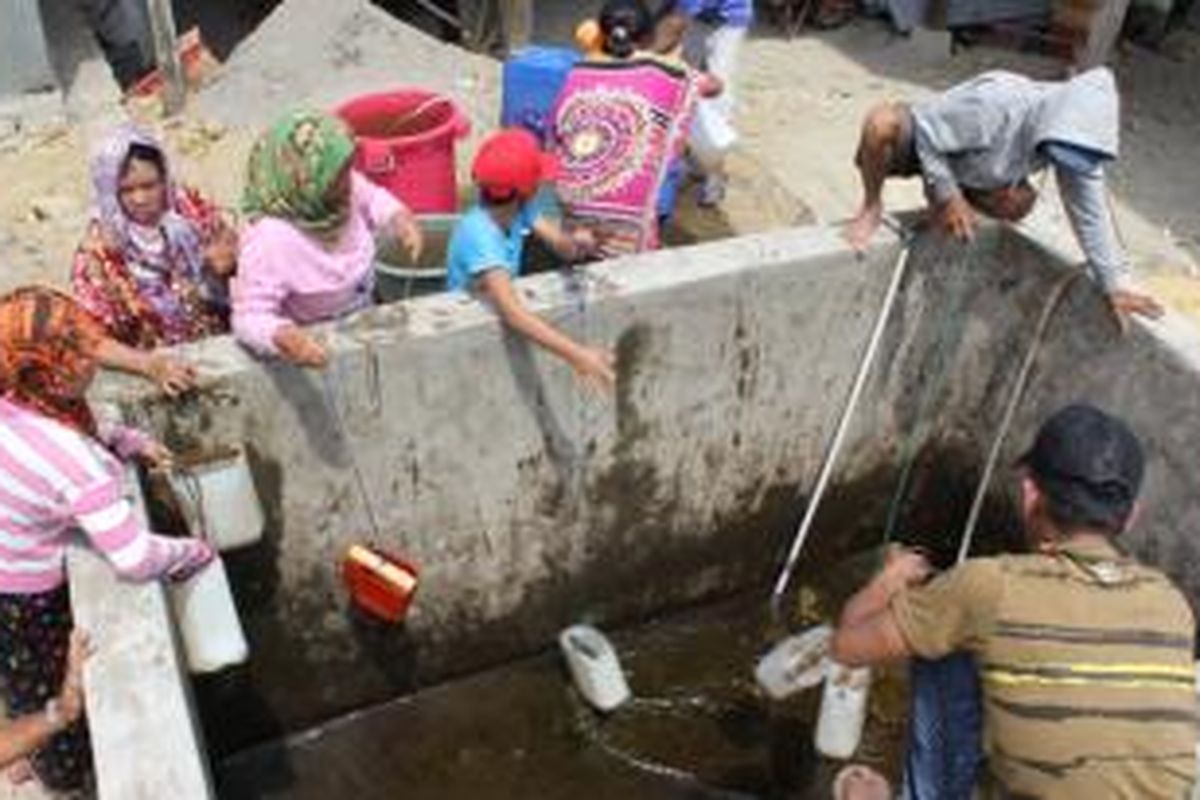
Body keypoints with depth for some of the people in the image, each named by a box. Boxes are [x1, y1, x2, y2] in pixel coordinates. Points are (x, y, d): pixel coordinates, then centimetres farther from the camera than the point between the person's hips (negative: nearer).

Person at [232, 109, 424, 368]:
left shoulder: (348, 188, -14)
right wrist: (281, 337, -54)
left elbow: (371, 198, 11)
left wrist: (398, 217, -10)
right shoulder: (270, 241, -35)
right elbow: (250, 317, -33)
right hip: (314, 344, -7)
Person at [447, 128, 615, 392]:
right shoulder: (479, 234, -34)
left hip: (499, 310, 7)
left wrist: (576, 243, -35)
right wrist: (575, 354, -53)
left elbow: (560, 244, -10)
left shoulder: (520, 206, -12)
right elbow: (511, 311, -45)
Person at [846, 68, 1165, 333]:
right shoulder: (994, 103, -41)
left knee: (1017, 206, -10)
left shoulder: (1077, 138, -19)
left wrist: (1116, 283, -17)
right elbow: (925, 125, -30)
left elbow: (1089, 210, -14)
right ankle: (871, 207, -13)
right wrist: (948, 195, -27)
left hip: (963, 169, 7)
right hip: (920, 143, -7)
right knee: (882, 122, -40)